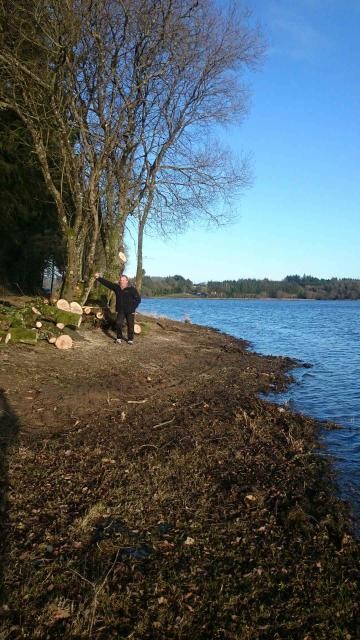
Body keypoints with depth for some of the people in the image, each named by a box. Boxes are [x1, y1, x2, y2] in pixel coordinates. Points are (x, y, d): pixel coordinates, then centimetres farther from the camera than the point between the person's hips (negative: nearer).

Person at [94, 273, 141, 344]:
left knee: (130, 325, 3)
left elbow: (138, 299, -4)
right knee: (118, 324, -5)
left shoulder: (132, 289, -7)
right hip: (120, 310, 3)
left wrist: (133, 307, -9)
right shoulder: (117, 287, 4)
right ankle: (119, 338, 9)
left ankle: (130, 339, 15)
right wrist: (98, 278, -4)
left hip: (130, 311, -3)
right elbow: (107, 283, 3)